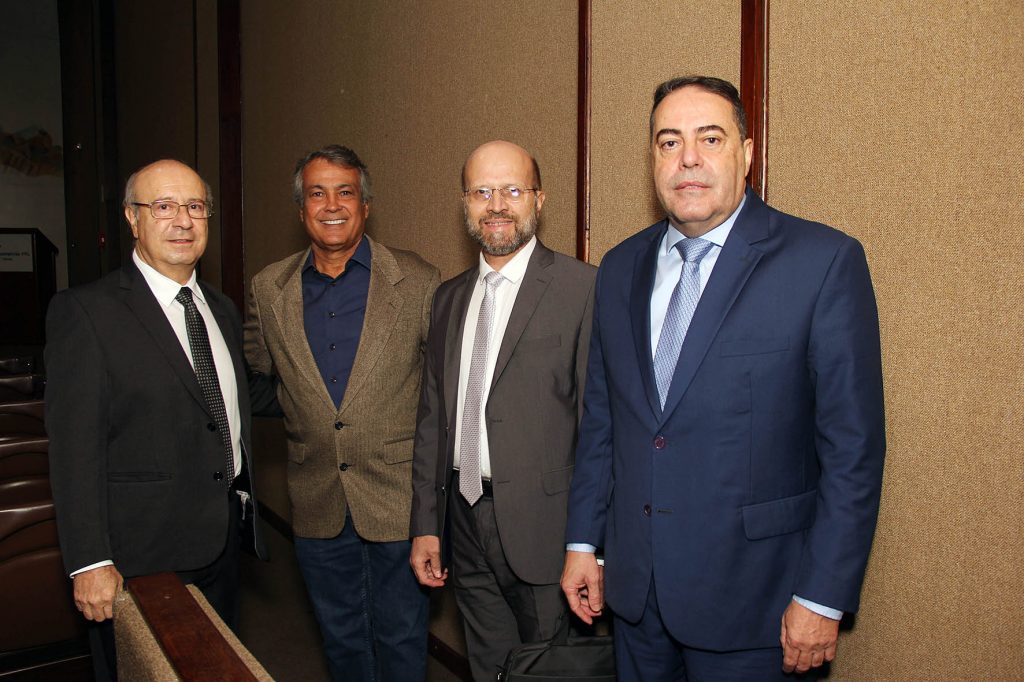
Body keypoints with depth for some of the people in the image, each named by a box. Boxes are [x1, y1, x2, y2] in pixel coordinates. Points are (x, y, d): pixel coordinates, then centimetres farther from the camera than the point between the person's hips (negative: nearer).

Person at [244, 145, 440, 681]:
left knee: (401, 638, 13)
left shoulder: (418, 282, -6)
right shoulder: (269, 289, 2)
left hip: (398, 500, -3)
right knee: (340, 639, 20)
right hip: (318, 506, 3)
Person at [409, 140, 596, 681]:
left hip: (544, 527, -5)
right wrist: (425, 525, 10)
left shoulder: (583, 287, -10)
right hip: (465, 527, 6)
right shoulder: (448, 297, 10)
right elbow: (433, 418, 12)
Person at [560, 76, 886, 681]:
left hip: (748, 595, -4)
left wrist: (823, 597, -11)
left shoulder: (826, 261, -12)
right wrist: (583, 541, 9)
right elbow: (600, 419, 8)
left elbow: (854, 445, -11)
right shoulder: (622, 267, 4)